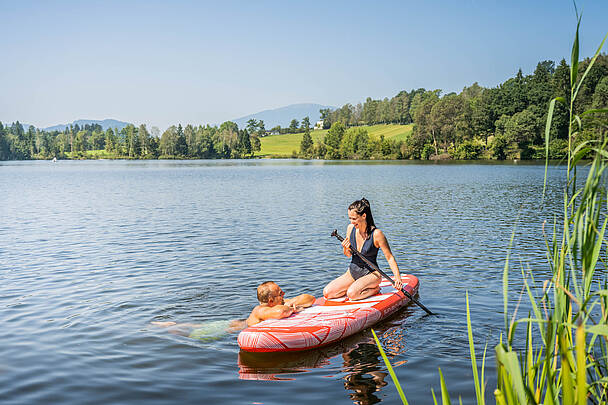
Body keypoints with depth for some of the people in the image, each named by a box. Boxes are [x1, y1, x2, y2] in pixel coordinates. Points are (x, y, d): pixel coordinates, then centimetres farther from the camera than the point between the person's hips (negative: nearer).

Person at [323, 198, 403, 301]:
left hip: (371, 273, -6)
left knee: (352, 294, -31)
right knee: (327, 292, -10)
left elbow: (390, 258, -14)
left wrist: (397, 277, -27)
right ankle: (356, 287, 8)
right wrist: (346, 249, -13)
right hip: (352, 272, 6)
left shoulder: (376, 234, -19)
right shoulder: (350, 228, -3)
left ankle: (374, 289, -3)